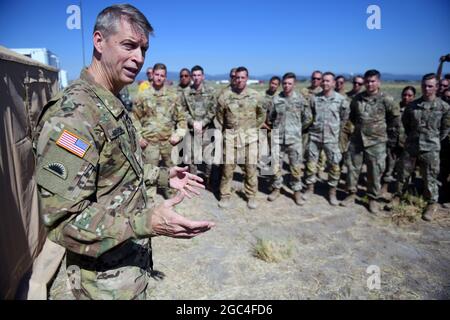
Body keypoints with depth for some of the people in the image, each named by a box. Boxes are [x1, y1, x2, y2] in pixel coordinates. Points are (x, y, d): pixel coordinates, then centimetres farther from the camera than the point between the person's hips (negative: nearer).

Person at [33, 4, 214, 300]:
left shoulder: (112, 106, 4)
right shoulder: (72, 113, -27)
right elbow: (62, 219, -28)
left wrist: (163, 176, 8)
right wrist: (148, 223, -36)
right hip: (106, 278, -8)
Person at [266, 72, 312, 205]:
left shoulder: (300, 99, -2)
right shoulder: (276, 99, 1)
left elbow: (308, 118, 7)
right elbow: (270, 117, 13)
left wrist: (297, 128, 10)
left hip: (294, 138, -1)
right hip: (277, 137, 1)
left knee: (296, 166, 4)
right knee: (276, 164, 7)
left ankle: (297, 191, 17)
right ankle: (276, 188, 23)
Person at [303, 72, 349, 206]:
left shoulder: (341, 99, -3)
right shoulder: (315, 98, 1)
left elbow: (344, 117, 5)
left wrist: (336, 130, 7)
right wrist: (315, 126, 8)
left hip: (331, 138, -1)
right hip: (315, 136, 2)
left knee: (334, 165, 2)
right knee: (311, 163, 8)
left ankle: (332, 191, 17)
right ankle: (310, 187, 24)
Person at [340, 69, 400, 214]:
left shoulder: (386, 99, -9)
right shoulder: (357, 98, 2)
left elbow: (395, 118, 2)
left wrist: (390, 133, 6)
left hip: (376, 142, -3)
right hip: (357, 139, 4)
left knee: (375, 171, 4)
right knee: (352, 167, 9)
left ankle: (373, 199, 19)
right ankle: (351, 193, 25)